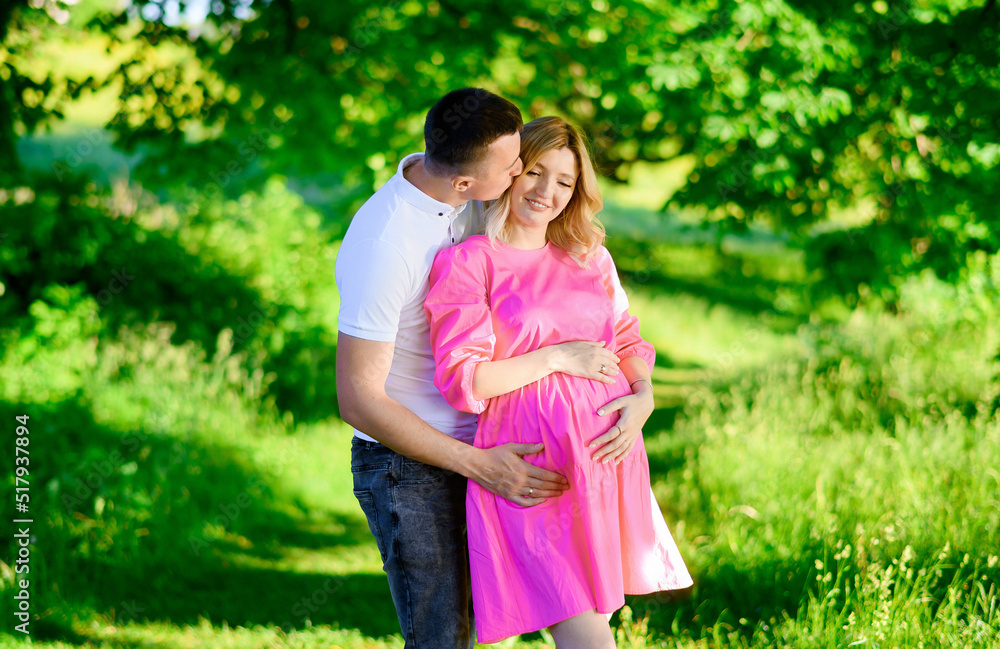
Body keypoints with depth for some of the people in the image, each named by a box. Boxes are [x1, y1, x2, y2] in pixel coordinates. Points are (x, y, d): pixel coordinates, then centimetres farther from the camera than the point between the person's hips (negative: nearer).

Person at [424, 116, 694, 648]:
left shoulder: (590, 258, 15)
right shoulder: (469, 262, -3)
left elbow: (629, 343, 21)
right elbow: (461, 378, -10)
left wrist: (640, 401, 0)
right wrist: (558, 358, -10)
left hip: (607, 458, 6)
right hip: (535, 467, -6)